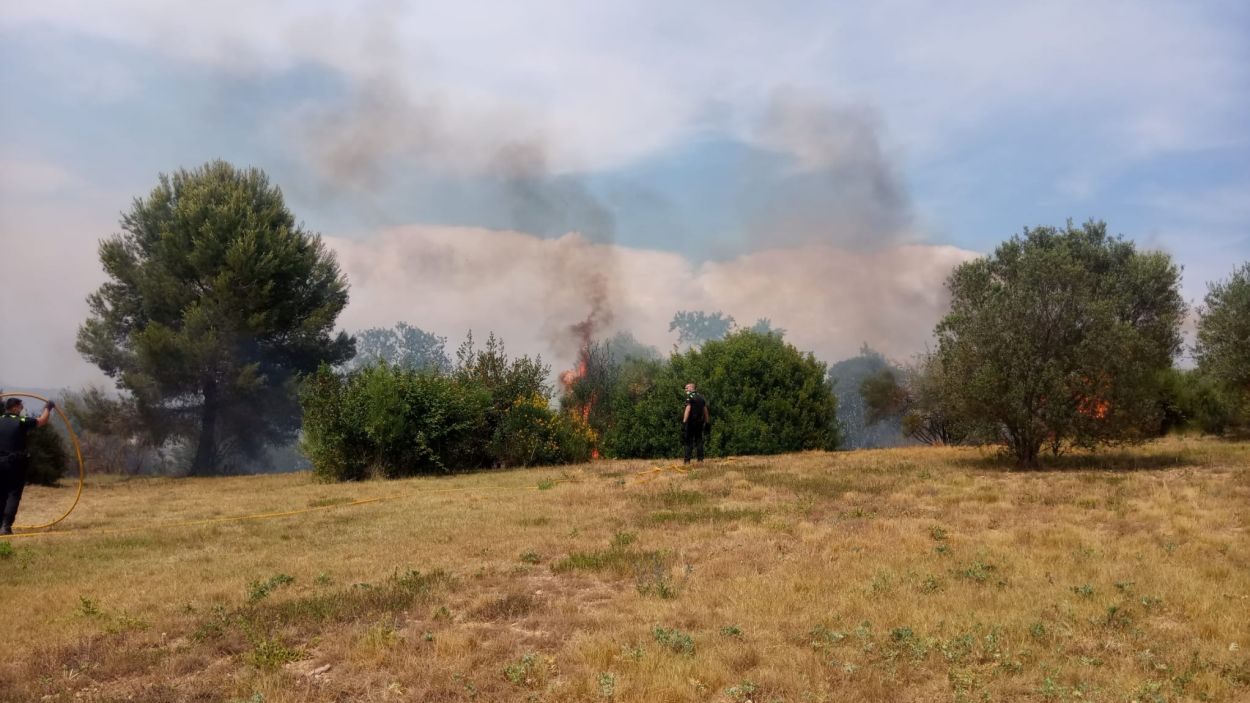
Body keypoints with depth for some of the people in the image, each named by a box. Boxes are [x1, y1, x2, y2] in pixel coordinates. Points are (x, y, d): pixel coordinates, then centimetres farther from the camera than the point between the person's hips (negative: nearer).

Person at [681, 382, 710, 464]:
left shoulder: (690, 397, -8)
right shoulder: (701, 397, 15)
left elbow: (688, 409, -19)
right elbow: (705, 411, 16)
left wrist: (684, 422, -23)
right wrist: (707, 423, 19)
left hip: (691, 422, -6)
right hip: (700, 422, 6)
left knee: (689, 441, -3)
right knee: (699, 440, 9)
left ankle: (687, 460, -8)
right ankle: (700, 459, 4)